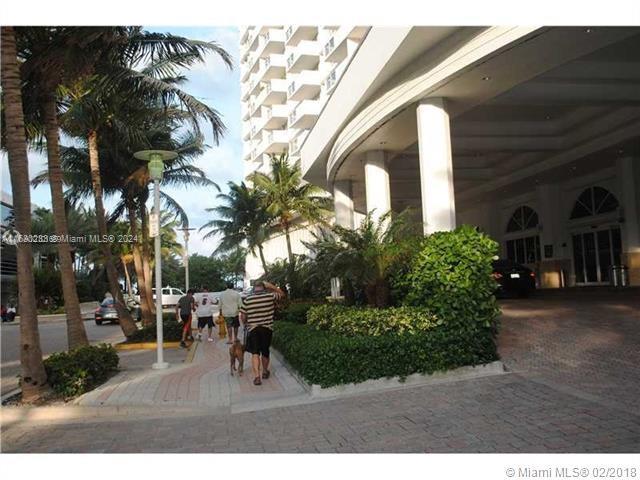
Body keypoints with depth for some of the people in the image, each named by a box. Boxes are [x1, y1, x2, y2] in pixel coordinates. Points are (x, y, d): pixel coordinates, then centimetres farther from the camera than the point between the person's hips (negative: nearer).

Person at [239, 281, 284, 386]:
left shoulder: (247, 300, -2)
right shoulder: (270, 296, -5)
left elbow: (243, 317, 4)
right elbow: (282, 293, 14)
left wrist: (246, 324, 24)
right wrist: (270, 286, 11)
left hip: (253, 329, -1)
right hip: (267, 328, 1)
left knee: (255, 353, 0)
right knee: (265, 351, 17)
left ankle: (257, 376, -15)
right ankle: (265, 372, 35)